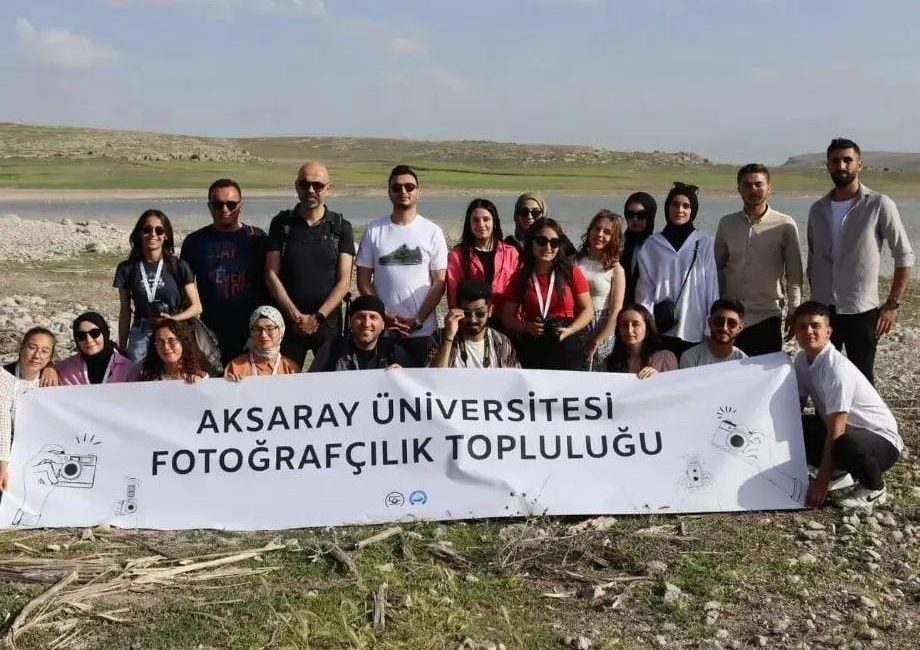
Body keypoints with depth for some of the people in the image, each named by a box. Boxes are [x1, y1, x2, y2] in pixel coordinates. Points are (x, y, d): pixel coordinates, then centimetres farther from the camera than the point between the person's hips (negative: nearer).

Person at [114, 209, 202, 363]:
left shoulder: (179, 267, 1)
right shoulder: (127, 269, 5)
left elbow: (196, 307, 2)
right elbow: (125, 313, 10)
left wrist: (174, 319, -15)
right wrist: (122, 348, 9)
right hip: (140, 337, 1)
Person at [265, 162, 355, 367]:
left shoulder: (341, 227, 4)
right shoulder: (282, 224, 5)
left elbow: (344, 281, -2)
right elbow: (271, 275, 0)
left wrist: (317, 317, -12)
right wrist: (296, 316, -10)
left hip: (328, 323, 0)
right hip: (288, 322, 0)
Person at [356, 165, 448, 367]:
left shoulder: (432, 232, 3)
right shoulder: (374, 231, 6)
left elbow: (439, 282, 0)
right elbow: (363, 280, 5)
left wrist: (418, 320, -10)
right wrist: (384, 316, -7)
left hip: (423, 332, -1)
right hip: (382, 331, 1)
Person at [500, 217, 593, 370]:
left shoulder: (572, 273, 2)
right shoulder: (520, 277, 7)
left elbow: (588, 310, 4)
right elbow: (507, 317, 9)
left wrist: (570, 330, -12)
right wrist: (526, 327, -10)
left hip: (566, 350, -1)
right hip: (531, 351, 1)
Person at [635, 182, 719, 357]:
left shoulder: (704, 243, 3)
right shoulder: (652, 245, 7)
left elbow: (712, 288, 4)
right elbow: (644, 289, 7)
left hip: (695, 331, -1)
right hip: (661, 331, 1)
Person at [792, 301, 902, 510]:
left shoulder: (837, 368, -27)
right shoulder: (802, 360, -3)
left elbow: (836, 431, -27)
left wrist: (822, 481, -25)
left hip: (881, 439, -8)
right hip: (848, 431, 8)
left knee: (845, 445, -40)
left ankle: (874, 489, -7)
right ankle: (840, 472, 13)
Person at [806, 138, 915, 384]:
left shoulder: (879, 205, -6)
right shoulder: (817, 209, 8)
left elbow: (904, 256, -5)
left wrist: (892, 304, -9)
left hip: (861, 311, -4)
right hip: (822, 310, 4)